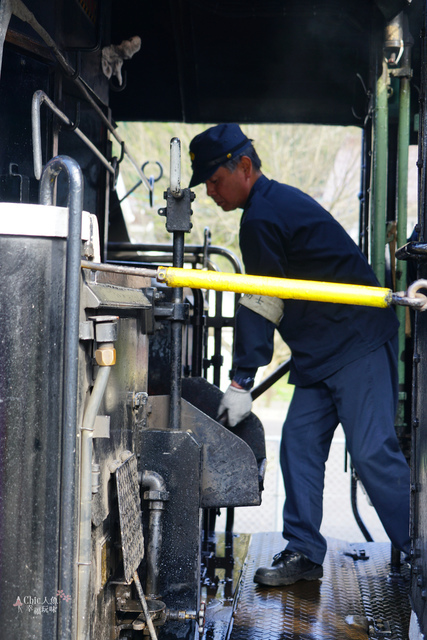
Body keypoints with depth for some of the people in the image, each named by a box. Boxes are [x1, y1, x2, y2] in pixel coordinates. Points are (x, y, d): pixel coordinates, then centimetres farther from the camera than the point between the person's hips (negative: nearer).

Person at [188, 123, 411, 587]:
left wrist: (241, 383, -10)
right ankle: (303, 553, 9)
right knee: (299, 443, 5)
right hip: (323, 353, 11)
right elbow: (269, 303, 24)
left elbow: (259, 307, -14)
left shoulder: (262, 216, -14)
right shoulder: (279, 201, 19)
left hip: (357, 344, -11)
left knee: (371, 451, -11)